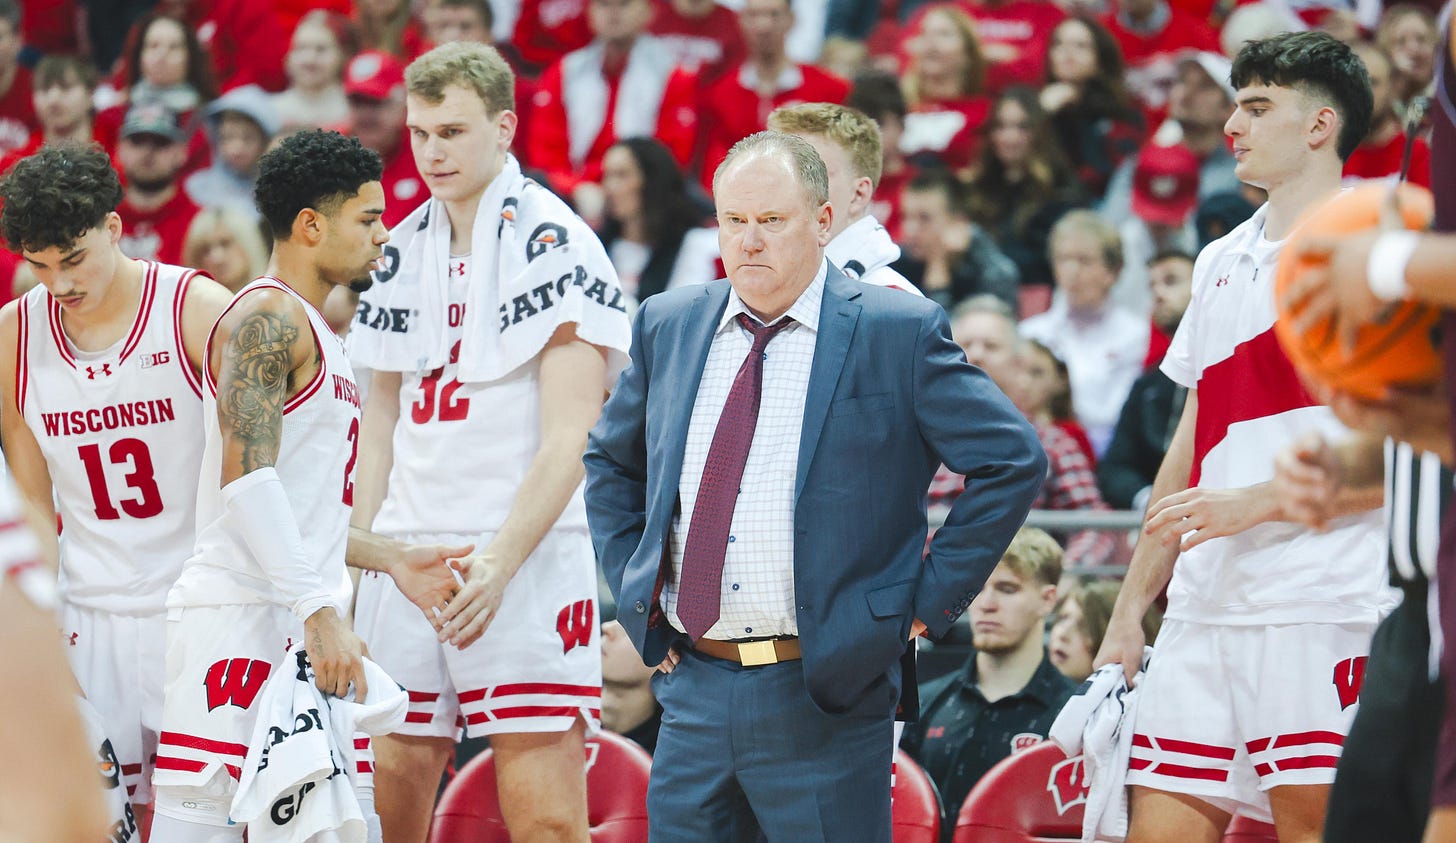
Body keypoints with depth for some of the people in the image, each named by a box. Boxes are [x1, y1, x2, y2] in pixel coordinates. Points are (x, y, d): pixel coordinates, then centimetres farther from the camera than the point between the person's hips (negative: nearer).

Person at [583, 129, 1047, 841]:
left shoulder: (898, 333, -5)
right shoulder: (667, 325, 11)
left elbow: (1012, 461, -4)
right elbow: (610, 462, 26)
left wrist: (930, 601, -7)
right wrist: (633, 587, 13)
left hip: (824, 701, -5)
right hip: (691, 689, 5)